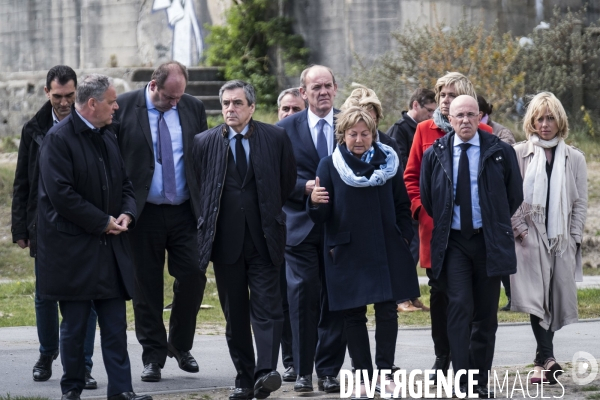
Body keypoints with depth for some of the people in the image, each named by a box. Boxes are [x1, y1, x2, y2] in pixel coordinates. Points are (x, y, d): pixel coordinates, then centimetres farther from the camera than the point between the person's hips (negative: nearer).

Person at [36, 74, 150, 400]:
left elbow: (124, 183, 20)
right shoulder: (59, 139, -12)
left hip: (110, 246, 7)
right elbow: (61, 194, -19)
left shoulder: (108, 137, 12)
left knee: (115, 324, 3)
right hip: (72, 248, -6)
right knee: (74, 325, 3)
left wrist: (126, 213, -1)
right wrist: (102, 222, -15)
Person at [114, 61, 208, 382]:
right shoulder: (123, 108, -5)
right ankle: (153, 357, 13)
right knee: (147, 286, 3)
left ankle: (180, 344, 18)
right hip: (144, 212, -2)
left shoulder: (193, 108, 6)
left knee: (193, 276, -4)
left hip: (185, 212, 2)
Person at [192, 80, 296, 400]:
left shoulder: (276, 138, 2)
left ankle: (266, 371, -17)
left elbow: (288, 182, 10)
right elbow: (197, 187, 12)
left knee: (267, 307, -10)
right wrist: (209, 224, 10)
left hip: (264, 239, -1)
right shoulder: (205, 142, 4)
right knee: (234, 313, 5)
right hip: (225, 239, 1)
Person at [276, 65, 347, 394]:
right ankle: (303, 370, 5)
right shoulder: (286, 128, 4)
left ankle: (329, 371, 10)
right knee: (303, 296, -5)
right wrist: (306, 187, -14)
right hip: (301, 226, -1)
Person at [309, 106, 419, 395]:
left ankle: (385, 372, 7)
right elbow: (321, 216, -5)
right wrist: (315, 202, -26)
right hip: (347, 253, -1)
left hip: (387, 252, 1)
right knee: (354, 315, 4)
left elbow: (402, 206, 12)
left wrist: (405, 238, 2)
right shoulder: (330, 166, -1)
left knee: (387, 312, -1)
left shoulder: (388, 162, 5)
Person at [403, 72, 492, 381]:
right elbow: (411, 175, 9)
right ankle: (441, 358, 15)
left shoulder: (483, 133, 1)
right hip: (434, 227, 2)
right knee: (438, 292, 6)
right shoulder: (425, 130, 7)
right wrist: (419, 206, -3)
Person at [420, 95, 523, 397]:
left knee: (486, 313, 6)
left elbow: (514, 195, 8)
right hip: (453, 241, 0)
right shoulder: (435, 154, 2)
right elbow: (427, 198, 14)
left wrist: (496, 223, 11)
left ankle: (481, 381, 15)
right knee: (459, 307, -12)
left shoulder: (500, 152, -1)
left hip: (489, 242, 1)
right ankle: (461, 382, -13)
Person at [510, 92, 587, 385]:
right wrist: (519, 228, -8)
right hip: (530, 238, -2)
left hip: (562, 240, 2)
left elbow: (580, 202, 9)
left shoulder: (574, 159, 9)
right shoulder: (519, 154, 3)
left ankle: (542, 359, 14)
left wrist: (574, 239, 2)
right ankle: (547, 358, -20)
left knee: (558, 298, 2)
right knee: (536, 297, -13)